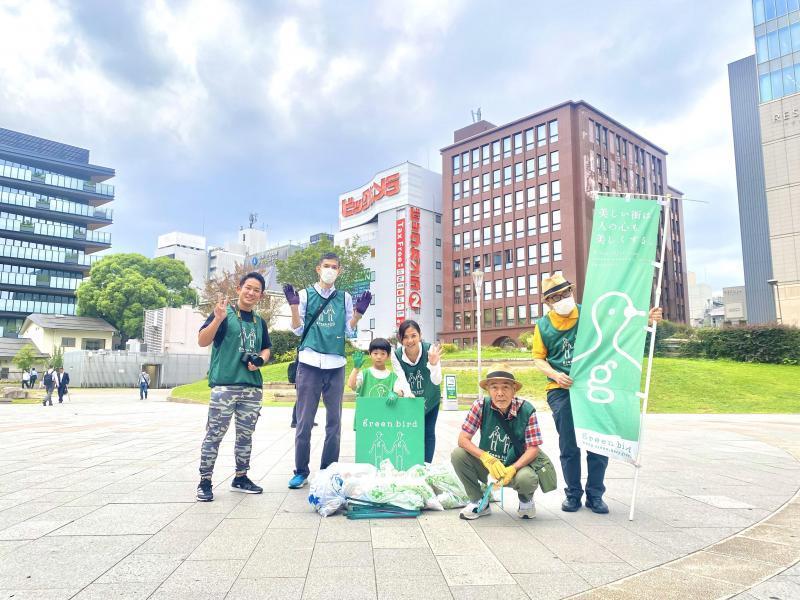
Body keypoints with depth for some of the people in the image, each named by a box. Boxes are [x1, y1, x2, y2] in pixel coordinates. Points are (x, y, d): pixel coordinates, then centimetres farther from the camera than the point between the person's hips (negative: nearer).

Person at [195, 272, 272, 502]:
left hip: (252, 386, 6)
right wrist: (218, 319, -24)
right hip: (224, 384, -5)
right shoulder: (224, 313, -1)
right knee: (214, 434, -3)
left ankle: (241, 477, 23)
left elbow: (266, 349, 25)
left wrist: (260, 360, 2)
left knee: (245, 435, 12)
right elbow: (202, 341, -8)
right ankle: (205, 481, 8)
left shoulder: (259, 322, 16)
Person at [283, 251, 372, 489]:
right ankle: (301, 471, 13)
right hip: (310, 363, -2)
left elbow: (349, 331, 11)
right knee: (304, 421, 1)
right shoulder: (306, 294, 6)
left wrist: (358, 312, -3)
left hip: (336, 364, 2)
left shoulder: (345, 298, 12)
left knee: (334, 421, 7)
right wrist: (293, 305, -8)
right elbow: (298, 330, 5)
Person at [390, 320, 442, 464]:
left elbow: (436, 381, -33)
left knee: (428, 433, 8)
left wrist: (434, 363, -52)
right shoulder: (396, 355, -24)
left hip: (430, 398, 0)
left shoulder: (430, 349, -30)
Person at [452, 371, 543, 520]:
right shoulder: (481, 405, -15)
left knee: (528, 479, -34)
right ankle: (479, 502, 1)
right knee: (457, 455, -23)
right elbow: (463, 439, -15)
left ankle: (526, 500, 7)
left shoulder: (526, 410, -17)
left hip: (516, 465, -2)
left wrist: (513, 469, -31)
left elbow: (533, 448, -14)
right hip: (487, 464, 2)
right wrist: (486, 458, -32)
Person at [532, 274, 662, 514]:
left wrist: (646, 319, -15)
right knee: (568, 445, 5)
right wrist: (555, 375, -13)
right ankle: (573, 493, 21)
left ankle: (595, 494, 19)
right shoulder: (543, 325, 2)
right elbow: (539, 359, 5)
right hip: (561, 390, 0)